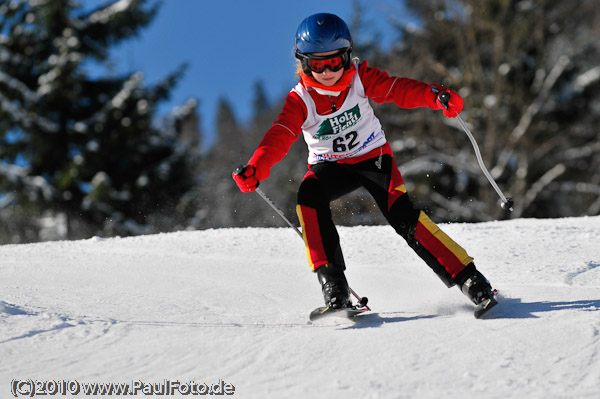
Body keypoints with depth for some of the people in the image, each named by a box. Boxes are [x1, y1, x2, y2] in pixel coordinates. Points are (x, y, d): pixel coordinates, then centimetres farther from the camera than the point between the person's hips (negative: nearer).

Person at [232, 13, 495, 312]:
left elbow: (397, 89, -21)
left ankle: (467, 278, -16)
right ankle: (333, 284, -30)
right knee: (309, 196, -32)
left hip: (373, 156, -1)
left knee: (402, 214, -22)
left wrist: (435, 96, -41)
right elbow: (280, 137, -25)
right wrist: (255, 169, -44)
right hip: (329, 166, 1)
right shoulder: (300, 100, -13)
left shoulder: (360, 77, -12)